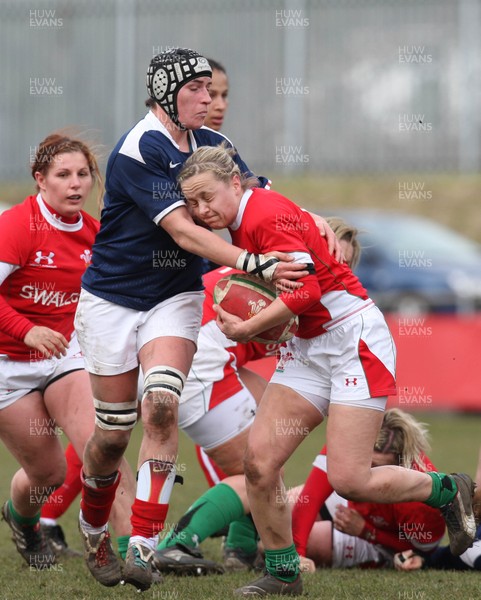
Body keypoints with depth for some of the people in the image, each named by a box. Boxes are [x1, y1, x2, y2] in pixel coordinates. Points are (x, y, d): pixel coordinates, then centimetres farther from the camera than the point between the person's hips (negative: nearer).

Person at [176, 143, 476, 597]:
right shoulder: (240, 223, 10)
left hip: (354, 339, -9)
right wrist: (253, 325, 5)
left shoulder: (266, 215, -18)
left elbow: (306, 288, -24)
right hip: (308, 347, 9)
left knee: (349, 480, -12)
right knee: (258, 460, -4)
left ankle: (447, 491, 13)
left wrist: (249, 329, -15)